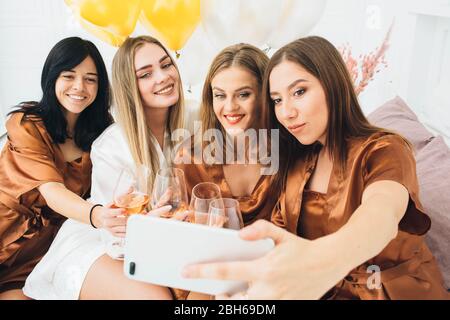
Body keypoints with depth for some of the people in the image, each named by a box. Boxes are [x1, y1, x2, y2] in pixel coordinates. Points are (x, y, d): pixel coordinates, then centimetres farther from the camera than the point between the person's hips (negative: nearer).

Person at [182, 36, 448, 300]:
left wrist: (326, 258, -58)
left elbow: (382, 214, -36)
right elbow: (281, 232, -1)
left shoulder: (385, 151, -14)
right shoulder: (296, 159, 4)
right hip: (323, 289, 4)